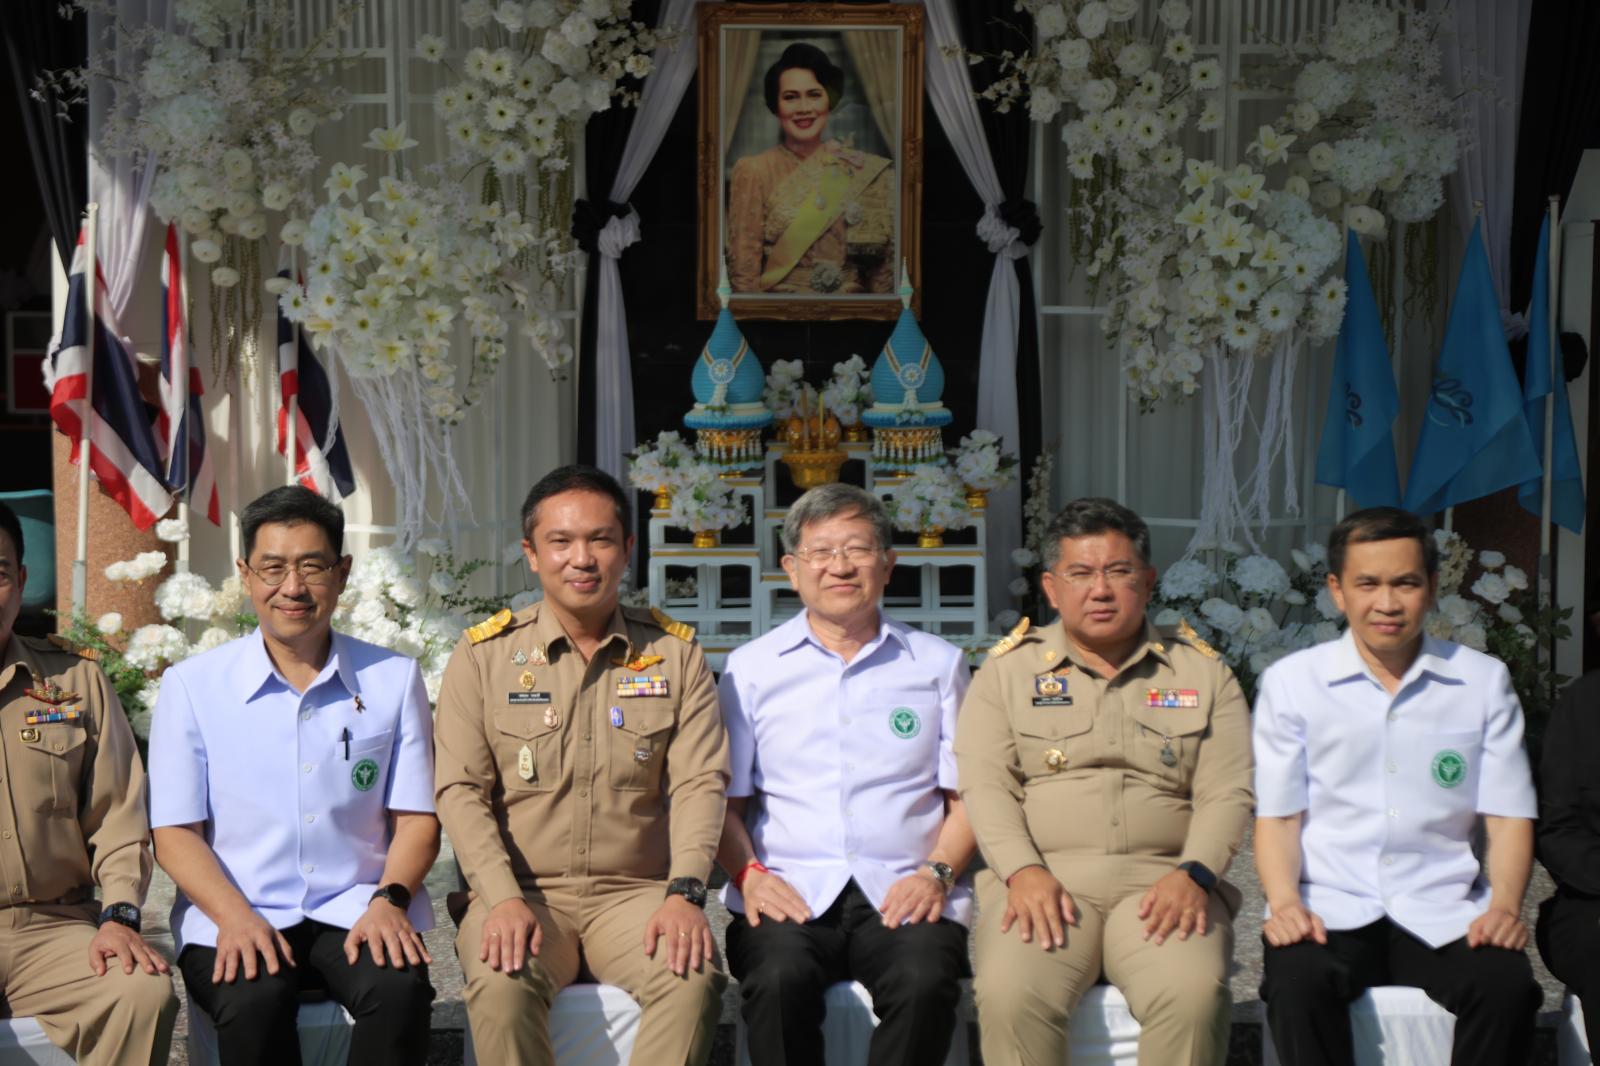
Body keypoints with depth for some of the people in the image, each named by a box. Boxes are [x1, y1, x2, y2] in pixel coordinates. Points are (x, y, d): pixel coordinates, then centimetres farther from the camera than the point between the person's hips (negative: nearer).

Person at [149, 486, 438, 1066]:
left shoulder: (394, 679, 9)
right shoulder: (190, 685, 4)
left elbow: (416, 819, 8)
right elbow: (175, 832, 1)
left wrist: (389, 899, -12)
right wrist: (235, 917, -16)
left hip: (356, 909, 1)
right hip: (233, 916, -1)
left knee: (399, 989, -30)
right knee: (252, 1002, -33)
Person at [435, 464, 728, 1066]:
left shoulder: (675, 654, 9)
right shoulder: (484, 654, 6)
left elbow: (699, 783, 1)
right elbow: (460, 789, 0)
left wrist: (684, 892, -15)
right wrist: (504, 897, -15)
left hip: (636, 891, 1)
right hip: (520, 890, -1)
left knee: (695, 978, -30)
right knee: (500, 984, -33)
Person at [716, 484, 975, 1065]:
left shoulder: (938, 664, 16)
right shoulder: (750, 668, 14)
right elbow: (726, 799, 12)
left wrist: (936, 873, -6)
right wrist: (748, 873, -7)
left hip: (903, 894, 0)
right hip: (789, 892, 0)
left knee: (925, 982, -33)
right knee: (779, 979, -34)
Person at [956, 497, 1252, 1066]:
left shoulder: (1202, 672, 17)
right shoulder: (1009, 668, 15)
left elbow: (1228, 793, 8)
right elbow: (984, 785, 4)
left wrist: (1193, 874, -11)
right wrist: (1023, 871, -14)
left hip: (1162, 880, 1)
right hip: (1041, 878, 0)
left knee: (1193, 992, -32)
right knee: (1010, 993, -32)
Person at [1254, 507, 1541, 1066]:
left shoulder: (1484, 681, 11)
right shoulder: (1290, 681, 7)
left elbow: (1508, 815, 7)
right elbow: (1277, 815, 4)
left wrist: (1505, 903, -12)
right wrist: (1285, 903, -15)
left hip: (1443, 913, 1)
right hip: (1330, 908, -1)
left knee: (1507, 984, -30)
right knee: (1295, 980, -33)